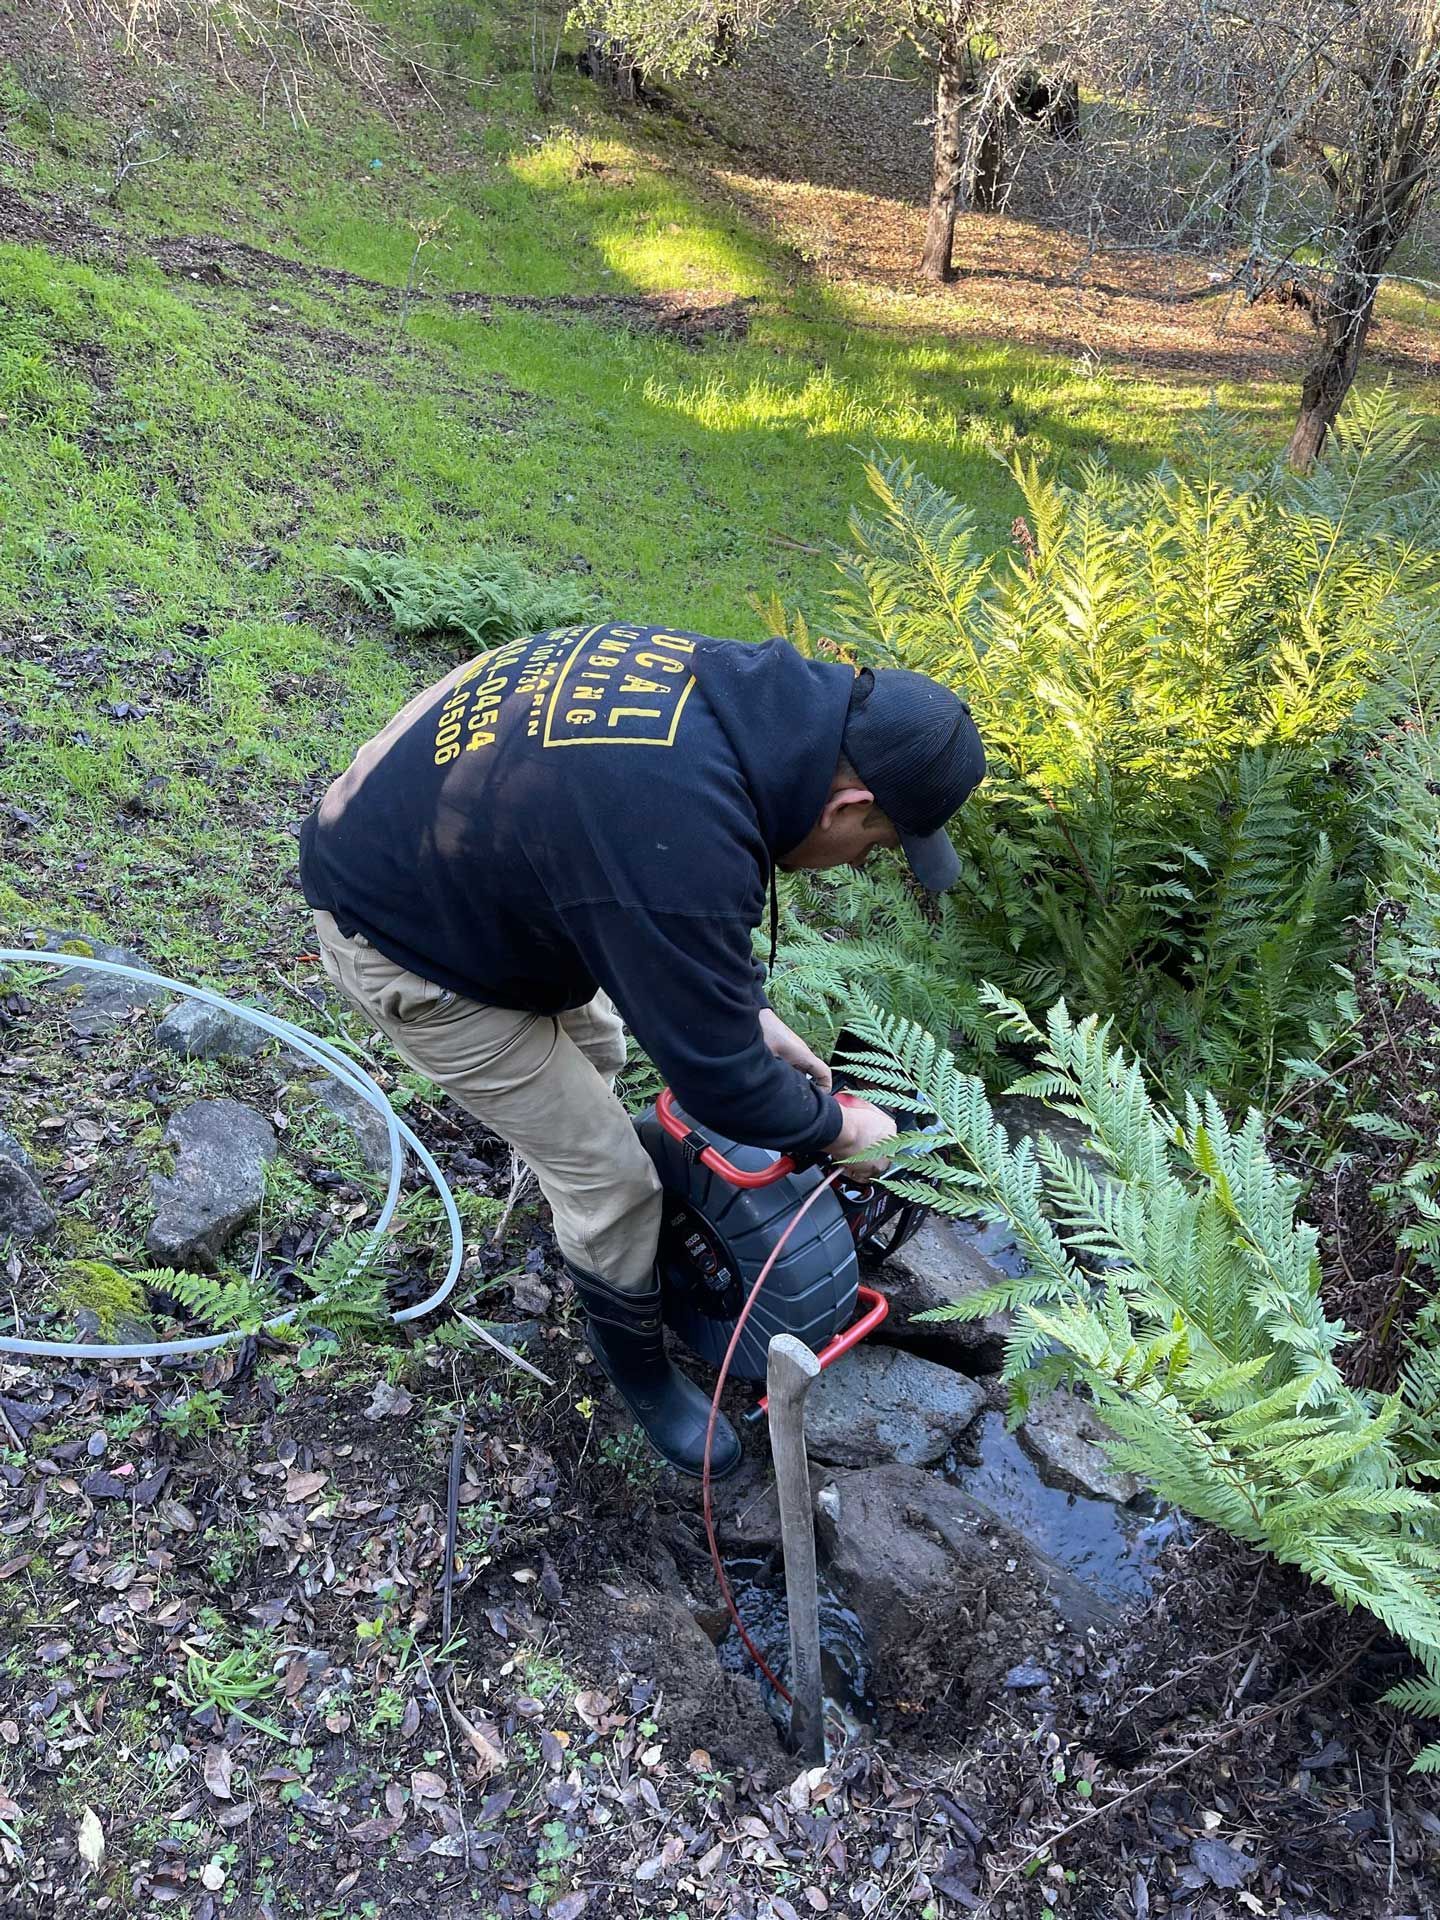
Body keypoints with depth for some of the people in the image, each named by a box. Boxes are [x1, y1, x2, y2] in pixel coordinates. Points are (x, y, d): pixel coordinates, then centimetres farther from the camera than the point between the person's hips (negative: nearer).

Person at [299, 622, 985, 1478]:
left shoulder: (738, 681, -11)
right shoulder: (683, 848, -39)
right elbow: (720, 1082, -25)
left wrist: (754, 1013, 7)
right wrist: (840, 1125, -7)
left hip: (430, 838, 9)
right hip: (403, 942, -9)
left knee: (593, 1048, 28)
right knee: (610, 1180, 1)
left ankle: (578, 1218, 55)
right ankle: (640, 1368, 29)